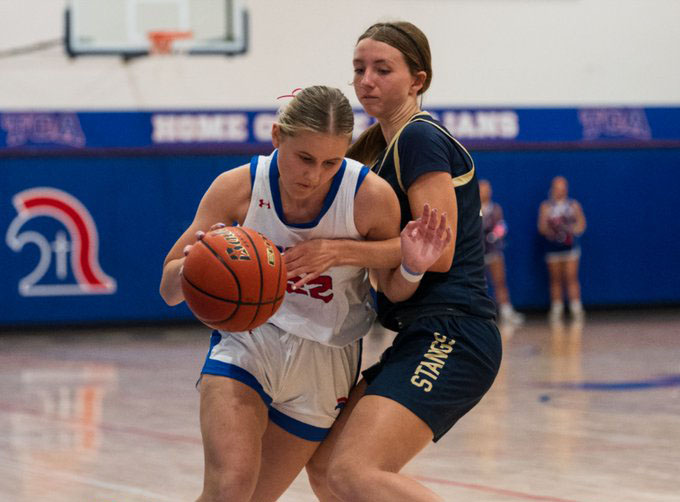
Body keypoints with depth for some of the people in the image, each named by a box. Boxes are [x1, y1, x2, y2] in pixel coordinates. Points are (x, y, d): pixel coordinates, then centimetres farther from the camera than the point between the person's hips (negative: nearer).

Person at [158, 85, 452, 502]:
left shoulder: (372, 197, -18)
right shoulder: (238, 187, -16)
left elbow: (392, 292, -2)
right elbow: (169, 291, -10)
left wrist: (412, 268, -26)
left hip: (326, 359, 1)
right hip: (247, 342, -1)